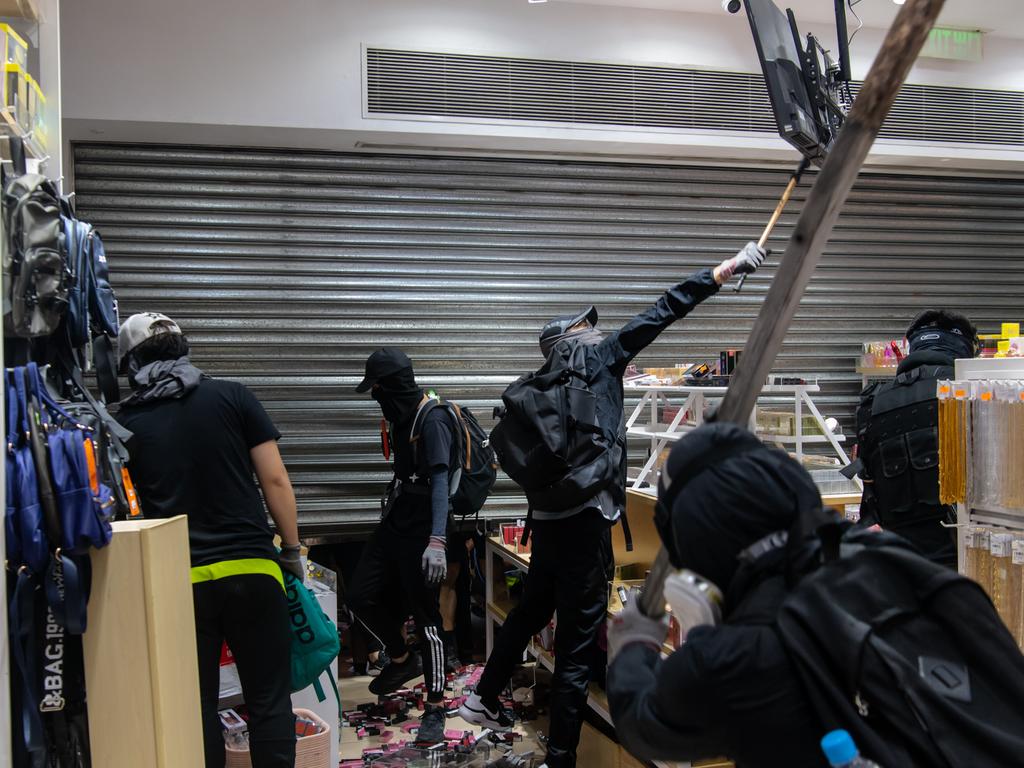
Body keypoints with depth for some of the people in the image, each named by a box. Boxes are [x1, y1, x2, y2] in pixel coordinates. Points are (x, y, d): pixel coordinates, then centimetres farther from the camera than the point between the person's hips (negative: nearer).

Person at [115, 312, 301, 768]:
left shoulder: (126, 421, 4)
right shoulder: (232, 397, 0)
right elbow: (275, 480, -2)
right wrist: (292, 550, 6)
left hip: (178, 579, 1)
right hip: (251, 568, -1)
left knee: (198, 705, 13)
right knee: (269, 702, 8)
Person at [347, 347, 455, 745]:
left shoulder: (433, 420, -17)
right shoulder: (401, 415, 9)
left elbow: (439, 481, -26)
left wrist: (437, 541, -34)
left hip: (421, 530, -9)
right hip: (395, 522, 9)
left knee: (425, 615, -3)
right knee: (361, 596, 7)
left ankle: (435, 708, 10)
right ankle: (402, 660, 32)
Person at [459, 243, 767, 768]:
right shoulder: (597, 361, -3)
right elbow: (659, 314, -5)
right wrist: (731, 267, -3)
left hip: (550, 516, 8)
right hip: (583, 519, -8)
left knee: (531, 610, 26)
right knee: (578, 637, -2)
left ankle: (484, 699, 39)